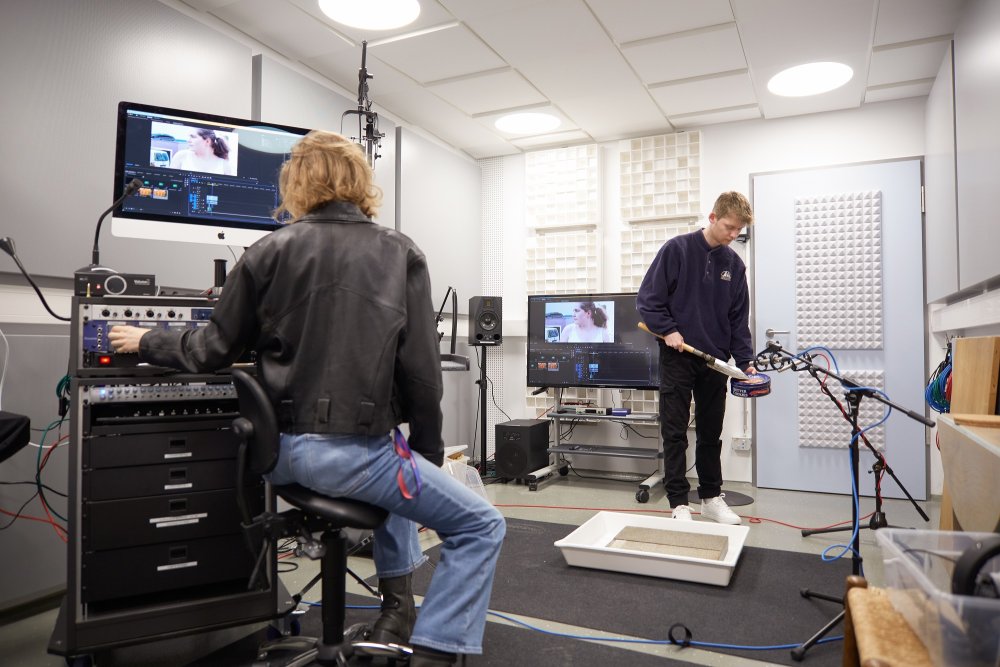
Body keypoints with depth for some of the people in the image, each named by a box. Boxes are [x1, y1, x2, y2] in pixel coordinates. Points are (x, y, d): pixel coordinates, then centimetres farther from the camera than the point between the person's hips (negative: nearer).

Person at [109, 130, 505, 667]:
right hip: (352, 452, -5)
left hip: (282, 450, 5)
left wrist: (146, 343, 27)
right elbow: (420, 371, -6)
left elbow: (216, 349, 8)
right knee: (481, 526, 9)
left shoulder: (269, 252, 3)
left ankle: (396, 611, 41)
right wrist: (430, 453, 6)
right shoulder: (401, 256, -2)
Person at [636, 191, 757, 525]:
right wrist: (668, 330, -16)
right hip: (677, 357, -4)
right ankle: (679, 503, 8)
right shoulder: (677, 249, -7)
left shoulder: (734, 264, 6)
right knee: (675, 432, 0)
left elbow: (738, 319, 8)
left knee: (711, 433, 12)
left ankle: (711, 497, 25)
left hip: (714, 360, 4)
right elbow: (647, 298, -6)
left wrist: (745, 361, -1)